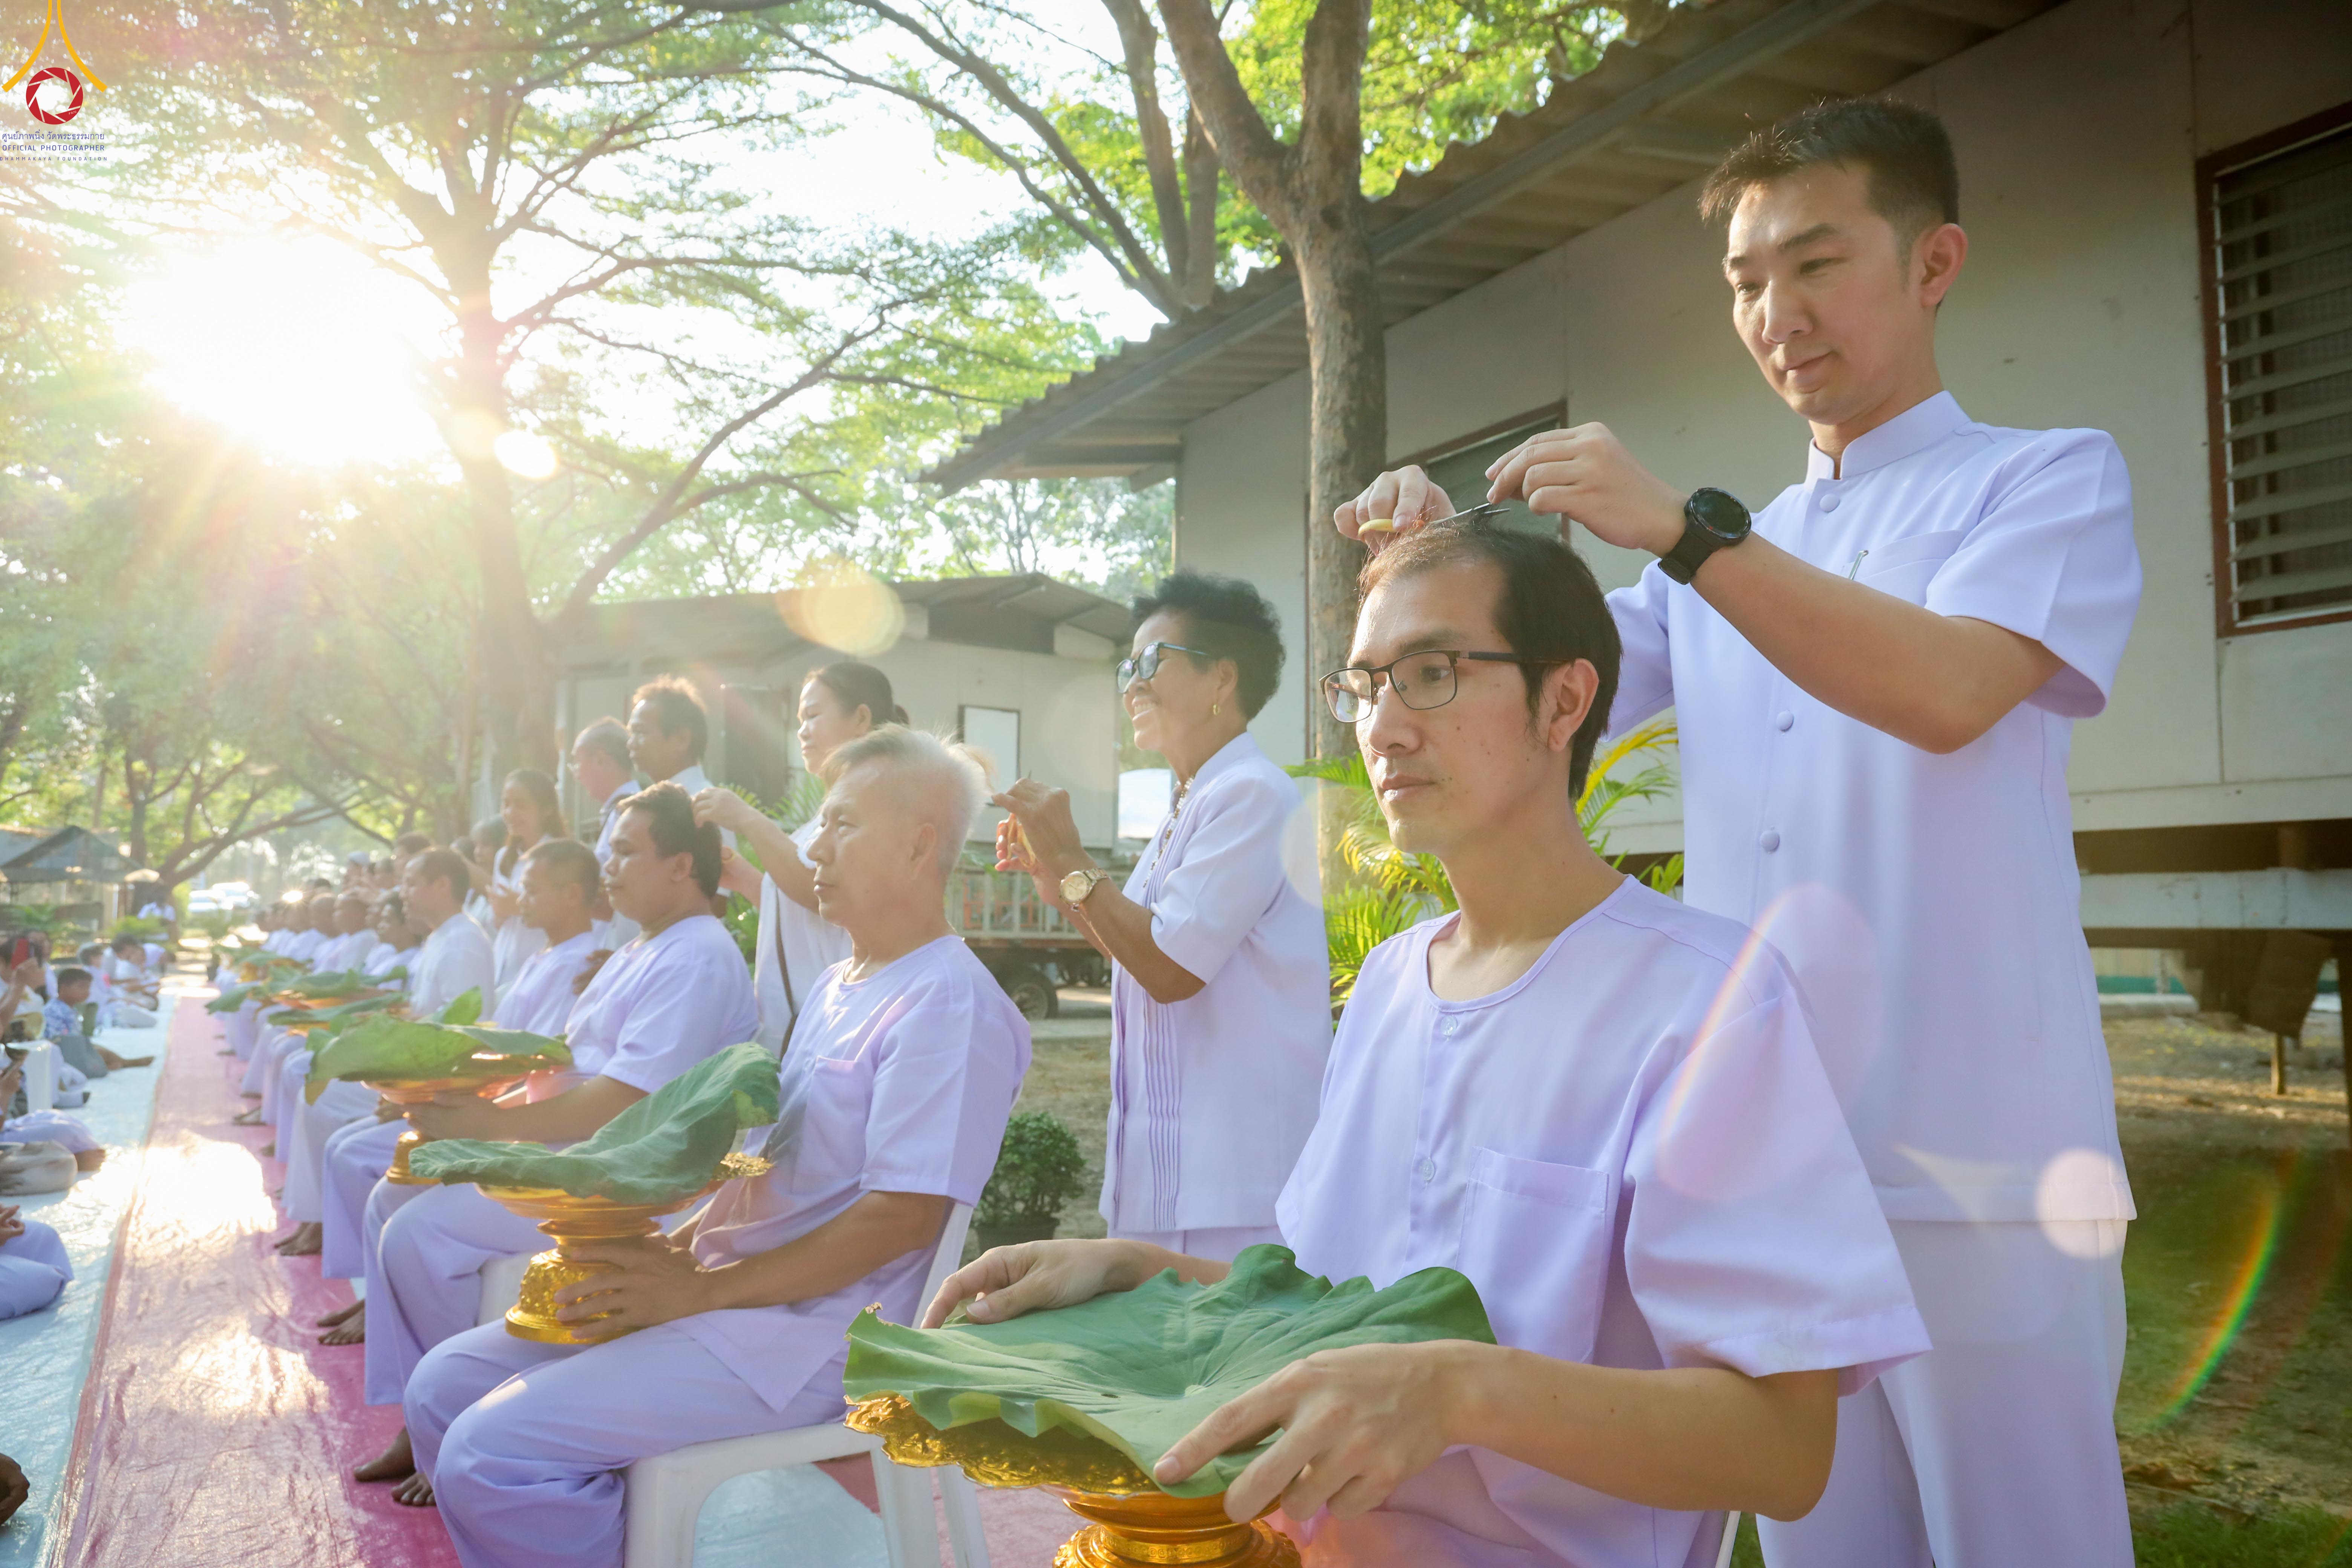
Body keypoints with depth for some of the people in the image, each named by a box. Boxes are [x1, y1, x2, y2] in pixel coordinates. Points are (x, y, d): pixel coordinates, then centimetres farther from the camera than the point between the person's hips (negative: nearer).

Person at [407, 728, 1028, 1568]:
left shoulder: (950, 1005, -15)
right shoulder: (838, 986, 17)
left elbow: (905, 1215, -22)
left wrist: (703, 1288, -19)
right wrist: (674, 1250, 5)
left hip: (808, 1333, -9)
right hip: (719, 1291, 10)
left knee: (492, 1452, -20)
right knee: (445, 1387, 6)